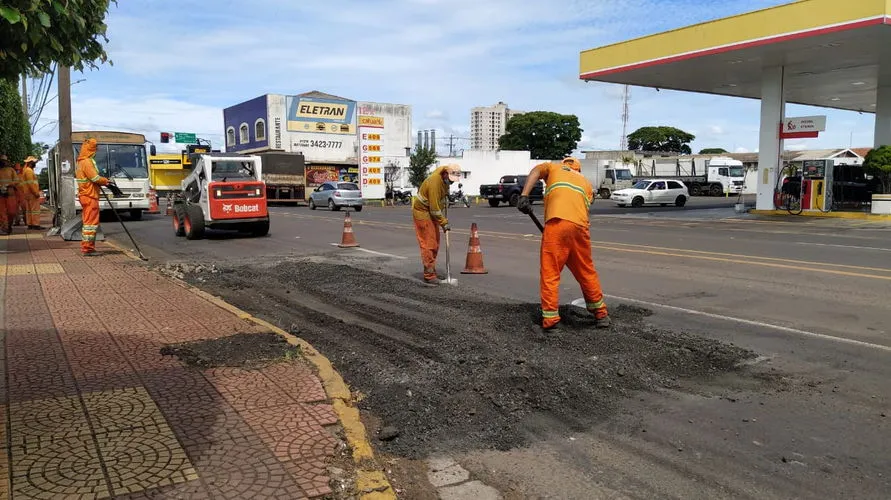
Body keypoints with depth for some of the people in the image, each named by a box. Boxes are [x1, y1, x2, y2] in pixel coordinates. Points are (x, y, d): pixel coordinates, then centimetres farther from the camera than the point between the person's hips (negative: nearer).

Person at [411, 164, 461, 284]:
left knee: (435, 244, 12)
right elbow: (434, 208, -26)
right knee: (428, 244, -11)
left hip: (432, 212, 9)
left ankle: (432, 271, 20)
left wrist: (446, 196, 10)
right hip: (422, 211, -9)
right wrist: (444, 223, -19)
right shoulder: (435, 182, -30)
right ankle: (429, 275, -8)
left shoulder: (445, 177, -5)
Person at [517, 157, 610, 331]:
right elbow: (586, 206, 21)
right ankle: (601, 314, 27)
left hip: (556, 223, -3)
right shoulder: (586, 182, 33)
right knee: (586, 272, 18)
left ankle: (551, 319, 0)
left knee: (550, 273, 3)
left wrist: (524, 195, -9)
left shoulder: (553, 167, 25)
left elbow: (536, 171, 4)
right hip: (580, 226, 4)